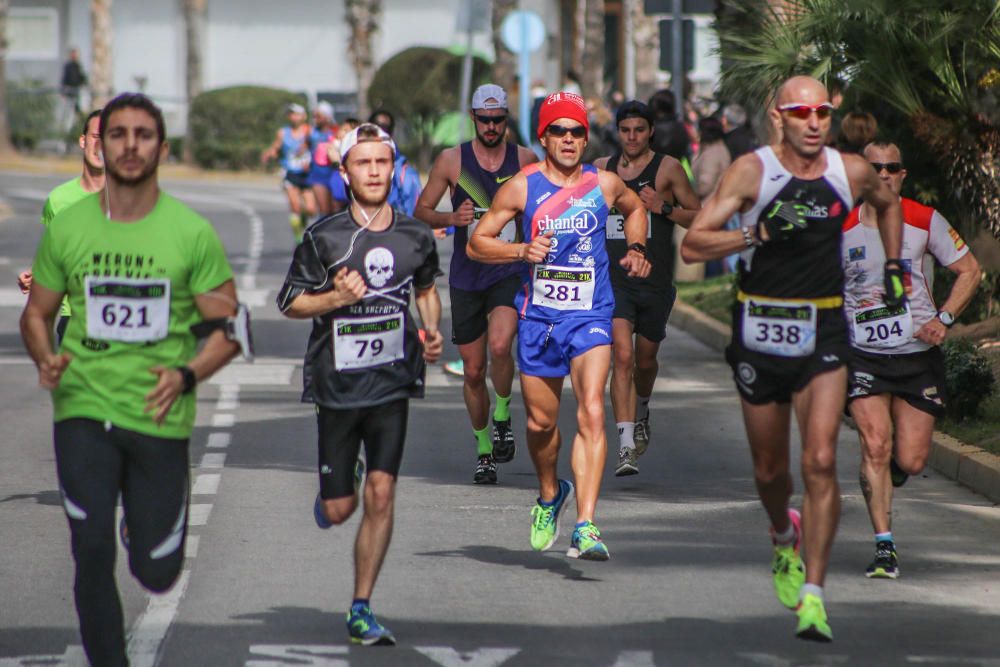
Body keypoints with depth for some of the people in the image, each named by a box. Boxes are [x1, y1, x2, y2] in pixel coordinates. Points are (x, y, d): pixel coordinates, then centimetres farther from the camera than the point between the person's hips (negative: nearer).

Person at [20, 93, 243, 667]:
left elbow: (227, 328, 0)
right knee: (92, 549, -14)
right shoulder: (67, 227, 2)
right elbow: (36, 313, 13)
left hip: (160, 416, 0)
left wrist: (187, 375, -18)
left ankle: (146, 510, 40)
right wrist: (46, 360, -9)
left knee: (157, 572, 4)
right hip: (84, 409, 0)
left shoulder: (193, 233, -2)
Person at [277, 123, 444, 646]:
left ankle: (361, 612, 0)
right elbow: (290, 303, 0)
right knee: (339, 511, 3)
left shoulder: (415, 237, 3)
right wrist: (336, 297, -17)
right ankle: (337, 486, 43)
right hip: (337, 383, -1)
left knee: (381, 496, -9)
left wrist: (432, 333, 5)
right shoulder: (324, 237, -6)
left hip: (393, 383, 1)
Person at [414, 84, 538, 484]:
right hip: (466, 275, 1)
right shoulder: (452, 160, 0)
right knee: (473, 370, 6)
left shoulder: (526, 161, 2)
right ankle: (484, 451, 23)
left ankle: (502, 416, -1)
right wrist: (450, 219, -14)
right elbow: (421, 210, 5)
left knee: (499, 346, -27)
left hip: (511, 273, -1)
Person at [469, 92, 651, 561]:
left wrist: (636, 249, 10)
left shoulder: (605, 184, 3)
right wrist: (523, 251, -15)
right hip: (538, 316, 1)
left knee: (592, 413, -18)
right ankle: (550, 496, 42)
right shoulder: (522, 187, -2)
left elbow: (635, 208, 27)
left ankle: (585, 528, -24)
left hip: (590, 315, -1)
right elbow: (477, 243, 2)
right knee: (541, 422, 11)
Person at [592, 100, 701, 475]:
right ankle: (627, 446, -23)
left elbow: (701, 219, 0)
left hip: (656, 282, 0)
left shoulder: (667, 169, -2)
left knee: (645, 360, 15)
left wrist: (664, 208, -14)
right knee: (622, 356, -17)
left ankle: (641, 412, 48)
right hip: (613, 279, 0)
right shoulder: (602, 169, 8)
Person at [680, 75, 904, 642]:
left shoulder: (851, 172, 0)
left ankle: (813, 596, -14)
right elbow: (693, 245, -15)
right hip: (761, 334, 0)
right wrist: (759, 235, -27)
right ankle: (785, 538, 46)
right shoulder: (752, 170, -9)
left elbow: (888, 203, 26)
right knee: (771, 470, 12)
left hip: (823, 337, 1)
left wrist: (893, 266, 20)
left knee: (821, 462, -16)